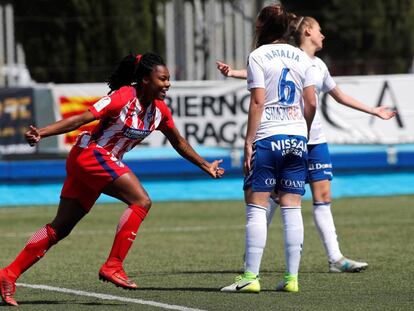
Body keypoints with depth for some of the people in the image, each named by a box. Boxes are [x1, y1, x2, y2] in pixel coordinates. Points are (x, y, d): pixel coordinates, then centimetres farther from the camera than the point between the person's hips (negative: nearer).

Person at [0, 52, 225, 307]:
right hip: (90, 155, -8)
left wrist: (206, 166, 27)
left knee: (61, 228, 6)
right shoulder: (123, 98, -19)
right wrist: (41, 133, -31)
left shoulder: (159, 109, 5)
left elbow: (179, 142, 21)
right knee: (142, 201, -18)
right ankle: (113, 266, -16)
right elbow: (81, 119, -22)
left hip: (107, 162, 8)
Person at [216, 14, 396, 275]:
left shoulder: (319, 65, 17)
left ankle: (335, 258, 1)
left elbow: (339, 95, 30)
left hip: (315, 139, 6)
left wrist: (374, 111, 36)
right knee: (277, 195, -4)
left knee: (323, 196, 2)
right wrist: (233, 73, -35)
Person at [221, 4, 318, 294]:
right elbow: (311, 103, 9)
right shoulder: (302, 58, 11)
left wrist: (249, 142, -8)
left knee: (256, 207, -3)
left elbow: (257, 102, -9)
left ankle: (251, 276, -8)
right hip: (297, 139, 5)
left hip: (267, 139, -5)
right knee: (292, 209, 4)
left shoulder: (259, 56, -4)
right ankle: (292, 278, 1)